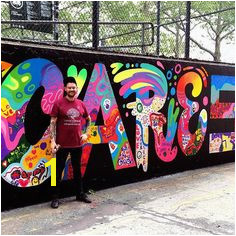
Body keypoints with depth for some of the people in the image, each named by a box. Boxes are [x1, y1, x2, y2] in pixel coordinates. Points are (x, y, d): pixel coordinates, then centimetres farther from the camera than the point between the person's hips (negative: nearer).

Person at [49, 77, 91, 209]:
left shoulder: (81, 104, 5)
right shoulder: (58, 104, -6)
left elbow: (88, 120, 20)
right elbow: (53, 123, -7)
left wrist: (86, 134, 8)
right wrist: (53, 141, -14)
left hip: (77, 143, 4)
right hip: (62, 144, -4)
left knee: (77, 169, 16)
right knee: (59, 170, 4)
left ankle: (80, 194, 29)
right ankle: (56, 197, 14)